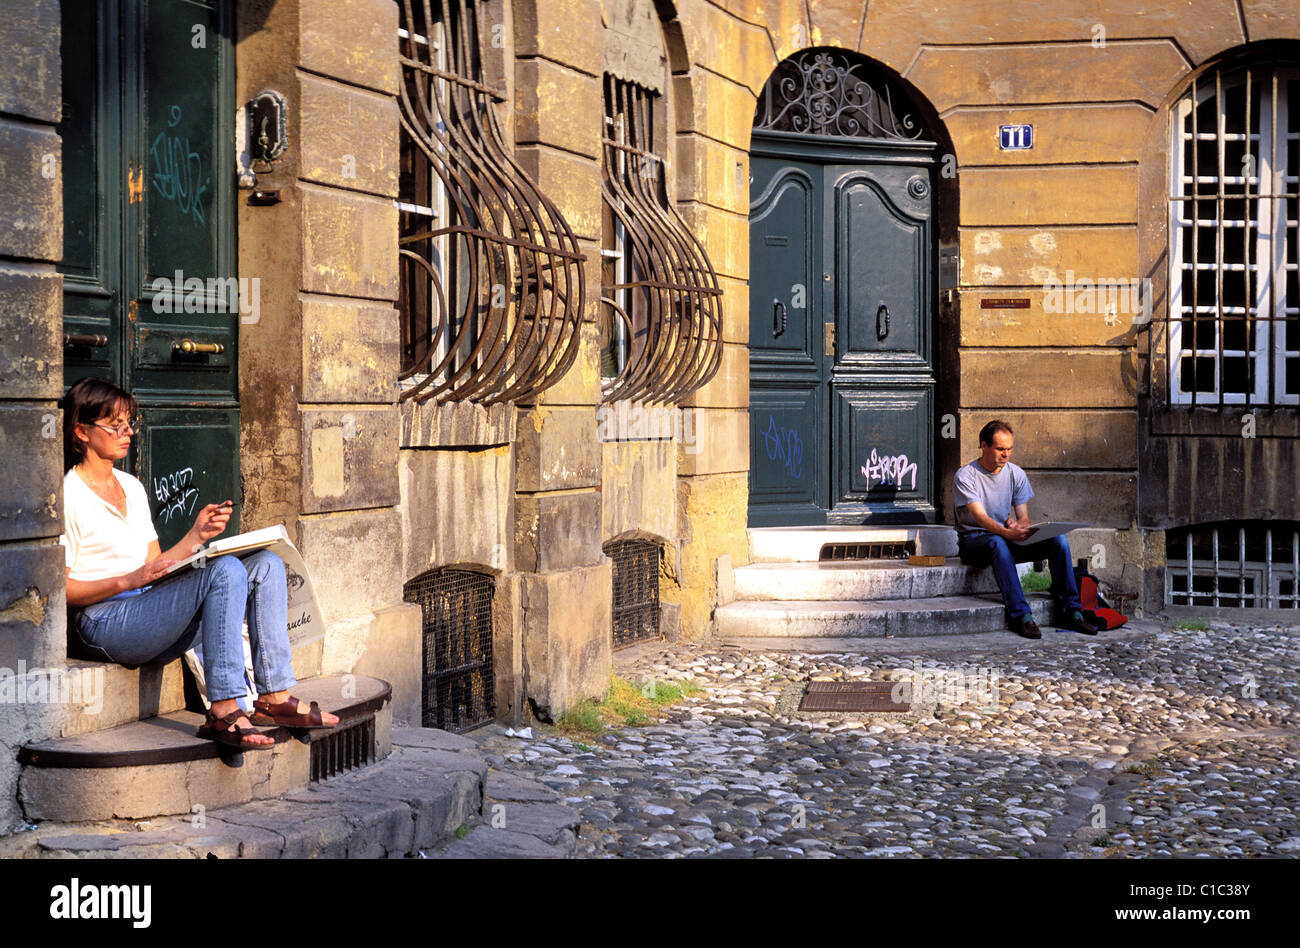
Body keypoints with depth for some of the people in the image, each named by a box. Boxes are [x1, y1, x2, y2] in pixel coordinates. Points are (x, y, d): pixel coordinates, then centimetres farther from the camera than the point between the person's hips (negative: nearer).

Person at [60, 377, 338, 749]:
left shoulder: (132, 487, 21)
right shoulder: (68, 496, -5)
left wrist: (197, 536, 5)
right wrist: (129, 581, -19)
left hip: (151, 614, 8)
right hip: (106, 625, -8)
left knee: (267, 565, -7)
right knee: (226, 570, -30)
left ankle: (275, 697, -16)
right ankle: (223, 713, -35)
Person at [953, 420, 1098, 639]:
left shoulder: (1016, 474, 7)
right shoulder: (965, 476, -11)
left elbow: (1024, 517, 5)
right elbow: (980, 517, -23)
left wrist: (1019, 527, -21)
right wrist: (1007, 532, -42)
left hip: (1008, 539, 5)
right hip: (974, 540, -5)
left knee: (1059, 540, -17)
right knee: (998, 543, -41)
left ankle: (1069, 612, -17)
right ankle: (1020, 615, -47)